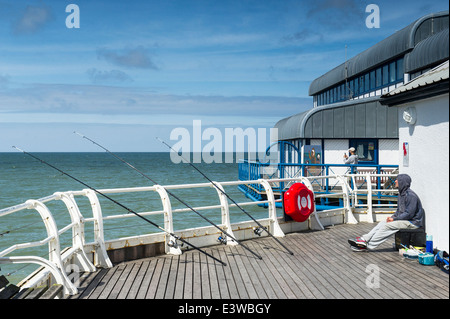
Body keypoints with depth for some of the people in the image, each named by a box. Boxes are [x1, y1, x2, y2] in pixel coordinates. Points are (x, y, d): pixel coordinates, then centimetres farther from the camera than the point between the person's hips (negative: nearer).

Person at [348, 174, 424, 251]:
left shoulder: (411, 195, -19)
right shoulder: (401, 193, 13)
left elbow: (409, 214, -24)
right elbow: (399, 210, 19)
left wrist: (394, 219, -19)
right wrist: (392, 217, 0)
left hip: (413, 222, -9)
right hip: (403, 219, 9)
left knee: (387, 226, -22)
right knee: (382, 223, -5)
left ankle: (367, 245, -21)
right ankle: (364, 239, -14)